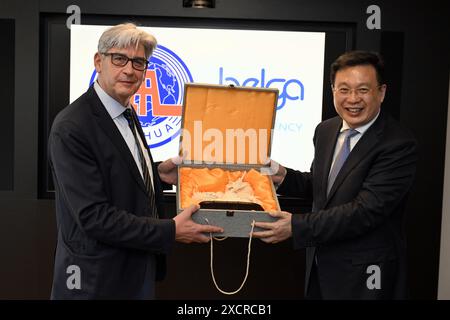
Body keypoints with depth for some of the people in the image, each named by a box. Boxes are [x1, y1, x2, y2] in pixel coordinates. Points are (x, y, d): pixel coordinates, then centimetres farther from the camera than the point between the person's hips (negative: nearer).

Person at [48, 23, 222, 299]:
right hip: (97, 280, -8)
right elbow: (94, 216, -24)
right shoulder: (72, 128, -22)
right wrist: (170, 231, -22)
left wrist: (157, 173, -1)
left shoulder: (127, 113, 6)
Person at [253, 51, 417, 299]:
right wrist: (285, 177, -5)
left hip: (364, 276, -6)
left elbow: (365, 211, -26)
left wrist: (297, 226, -29)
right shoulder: (325, 131, 2)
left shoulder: (398, 145, -20)